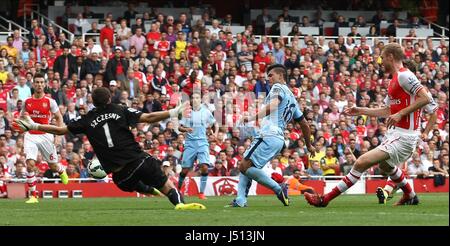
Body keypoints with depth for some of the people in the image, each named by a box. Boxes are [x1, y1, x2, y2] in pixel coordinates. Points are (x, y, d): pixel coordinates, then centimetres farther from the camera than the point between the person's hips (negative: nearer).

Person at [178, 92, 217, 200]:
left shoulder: (206, 112, 6)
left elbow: (214, 123, 18)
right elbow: (180, 127, 4)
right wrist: (185, 129, -16)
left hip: (202, 142, 0)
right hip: (190, 143, 0)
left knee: (204, 167, -18)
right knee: (185, 169, -1)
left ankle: (202, 192, -9)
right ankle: (178, 189, 24)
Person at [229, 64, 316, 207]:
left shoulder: (278, 88, 2)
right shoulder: (292, 98, 28)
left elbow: (273, 105, -20)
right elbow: (304, 124, 32)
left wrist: (252, 118, -32)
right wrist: (309, 146, 44)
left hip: (269, 136, -10)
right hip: (279, 140, 10)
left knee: (245, 166, -16)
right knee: (245, 166, 12)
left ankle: (279, 189, -11)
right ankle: (241, 200, -3)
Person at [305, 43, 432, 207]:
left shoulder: (404, 76, -15)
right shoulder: (395, 80, 16)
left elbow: (425, 98, -24)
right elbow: (388, 110, 24)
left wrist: (400, 113, -24)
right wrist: (361, 111, 25)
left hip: (403, 136, -11)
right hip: (395, 133, 11)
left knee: (362, 162, -19)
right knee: (385, 164, 38)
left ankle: (326, 198, -21)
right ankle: (410, 196, 54)